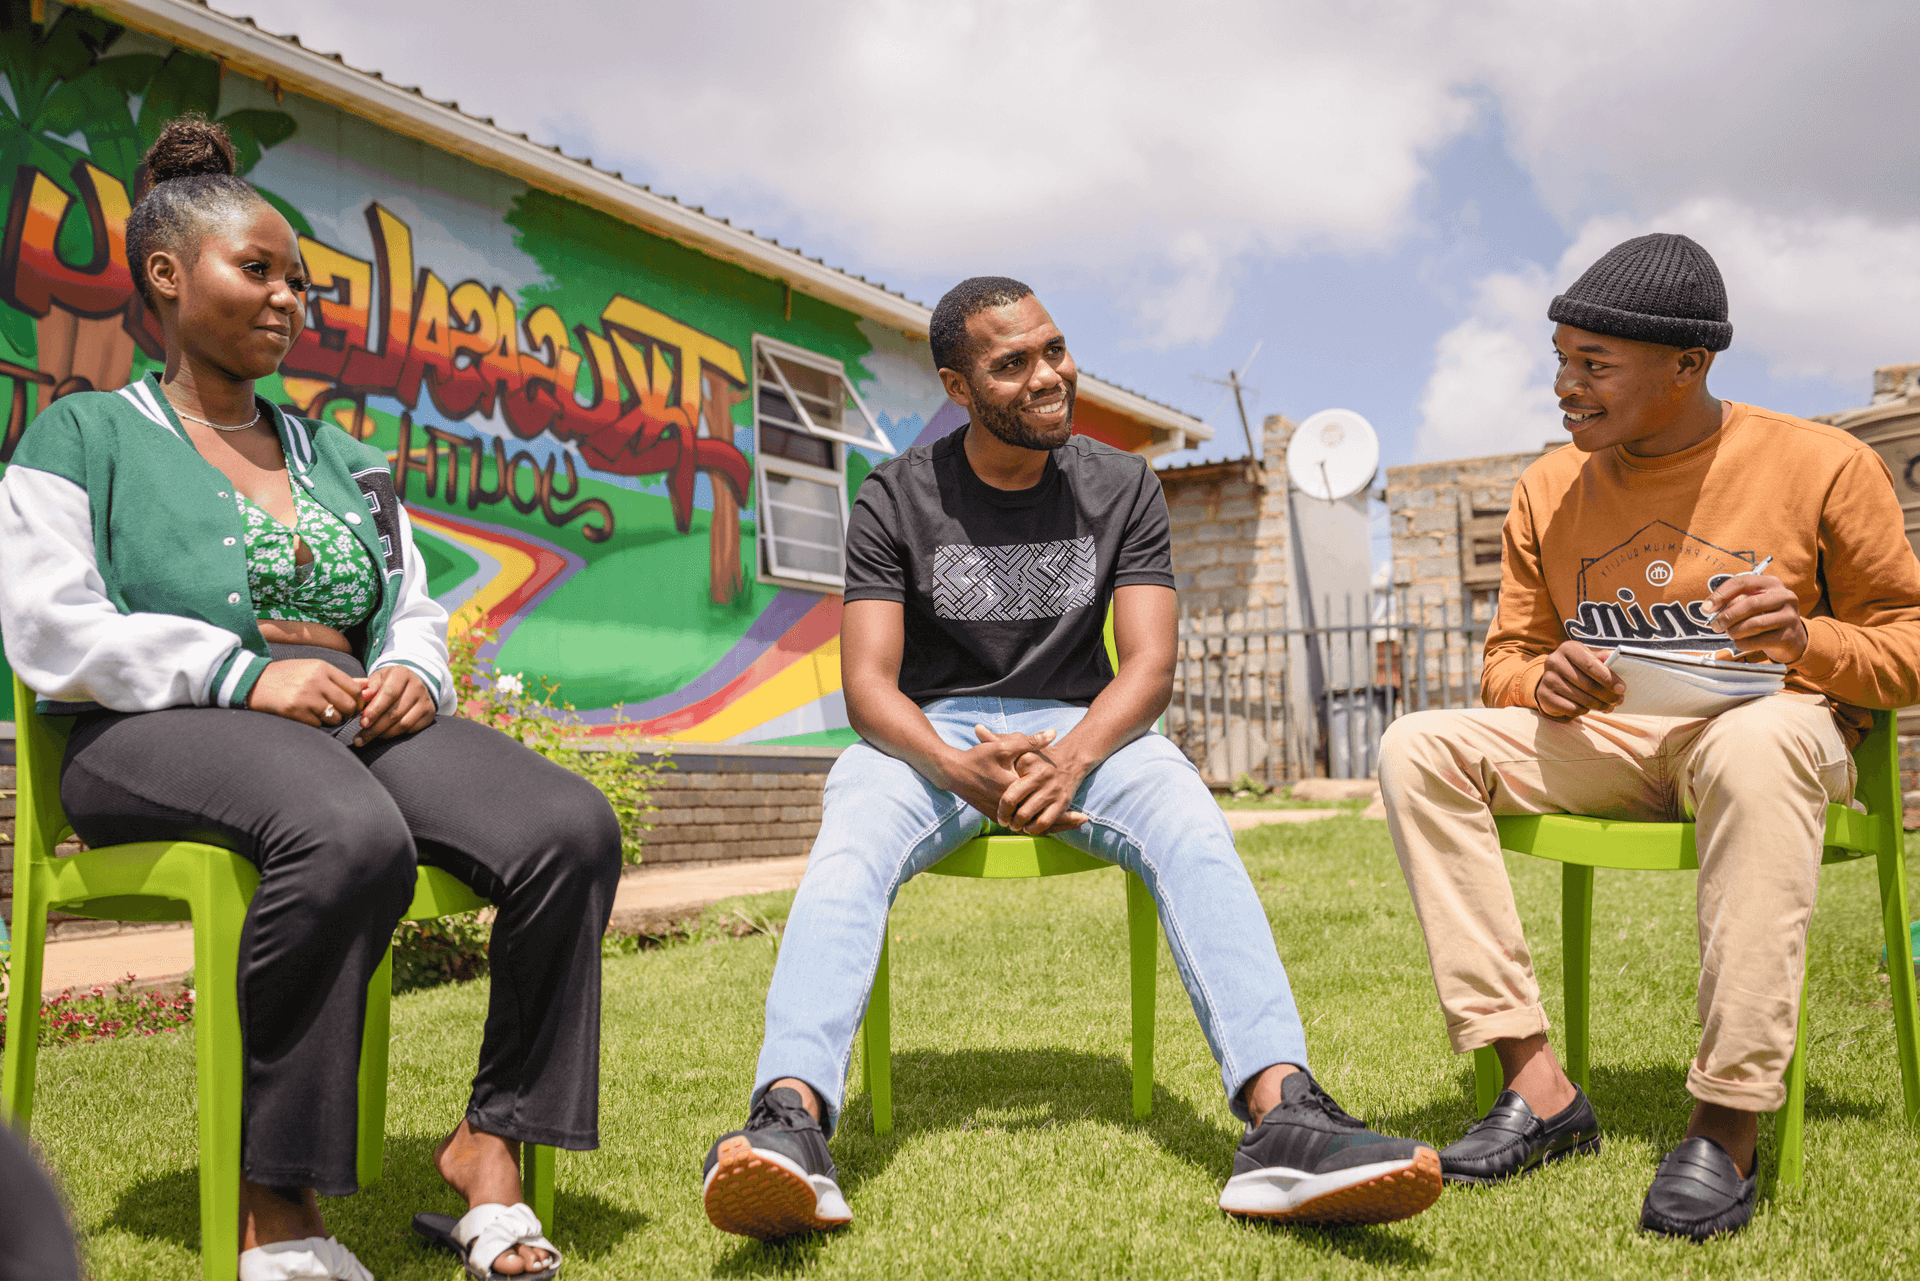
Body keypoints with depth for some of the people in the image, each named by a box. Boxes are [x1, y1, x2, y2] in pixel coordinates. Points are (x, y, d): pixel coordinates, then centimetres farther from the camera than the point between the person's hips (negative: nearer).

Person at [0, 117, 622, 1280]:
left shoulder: (338, 456, 27)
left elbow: (416, 609, 22)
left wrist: (414, 673, -3)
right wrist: (244, 673, -15)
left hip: (360, 720, 5)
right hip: (162, 734, -5)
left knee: (571, 827, -25)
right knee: (353, 836, -40)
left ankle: (492, 1142, -14)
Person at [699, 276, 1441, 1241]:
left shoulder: (1122, 487, 4)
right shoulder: (896, 500, -1)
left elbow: (1149, 667, -4)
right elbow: (868, 683, -8)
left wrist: (1071, 757, -26)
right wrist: (958, 767, -30)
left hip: (1083, 726, 1)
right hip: (929, 733, -1)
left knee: (1194, 832, -30)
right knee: (848, 846, -34)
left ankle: (1283, 1119, -44)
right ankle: (790, 1124, -50)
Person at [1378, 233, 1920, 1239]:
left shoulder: (1822, 465, -2)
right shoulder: (1549, 490, 8)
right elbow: (1505, 662, 12)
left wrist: (1806, 639, -20)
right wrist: (1543, 683, -13)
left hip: (1770, 730, -4)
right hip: (1602, 744, 4)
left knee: (1756, 739, -41)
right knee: (1416, 748, -20)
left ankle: (1728, 1123, -34)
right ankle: (1534, 1083, -23)